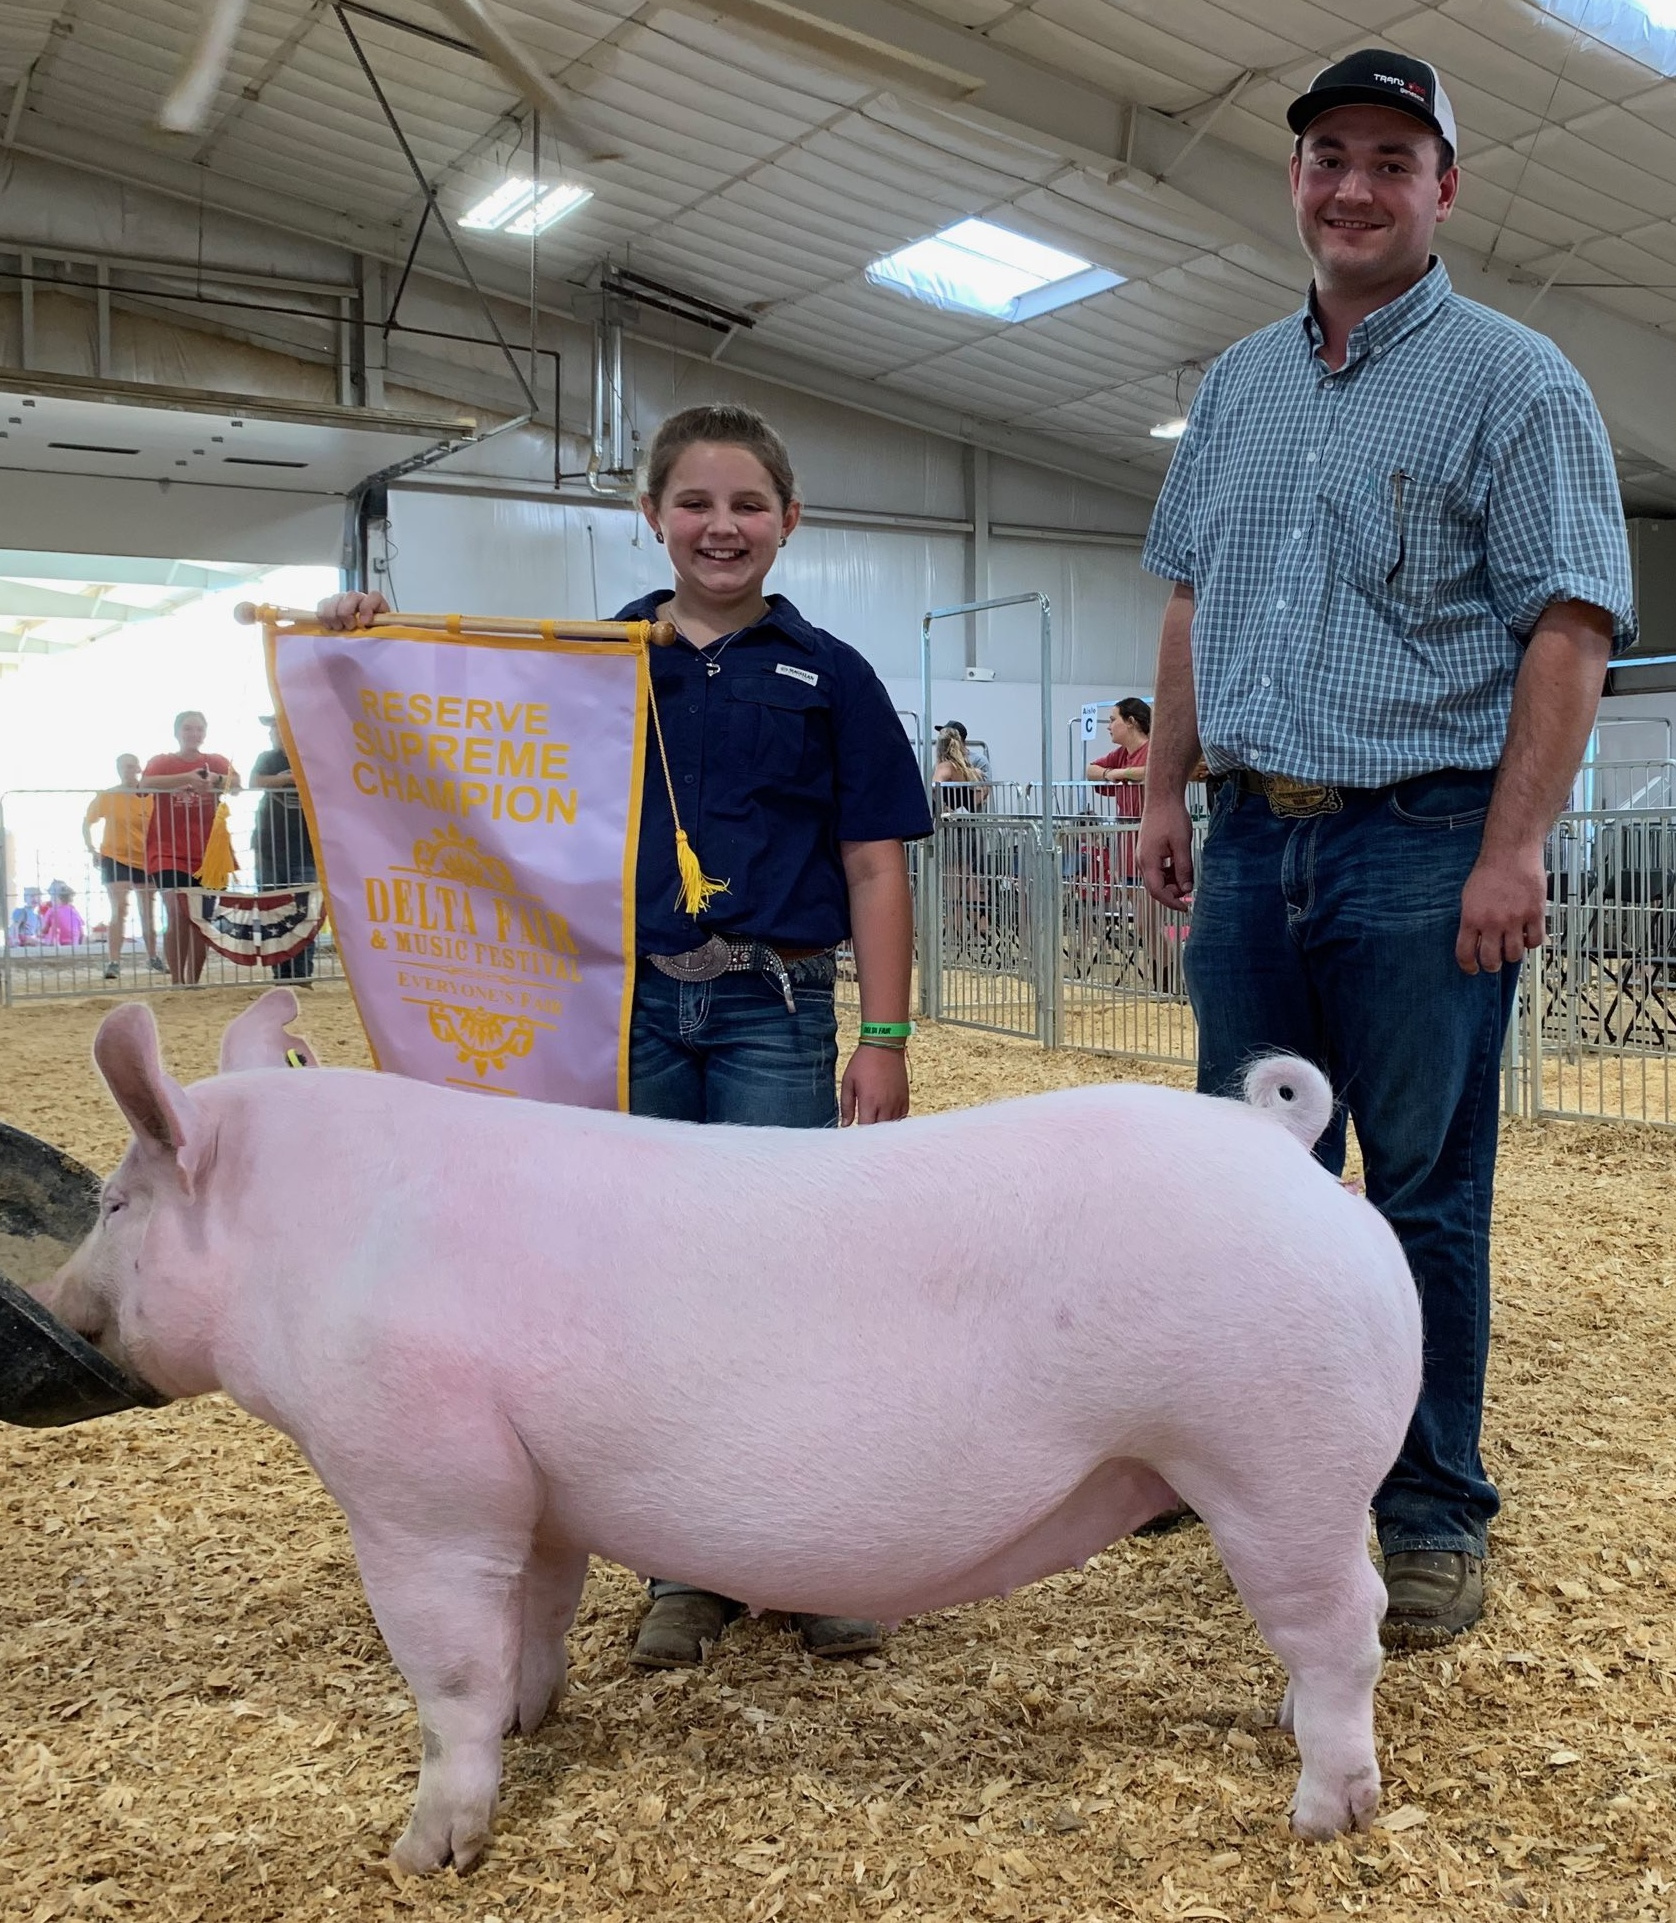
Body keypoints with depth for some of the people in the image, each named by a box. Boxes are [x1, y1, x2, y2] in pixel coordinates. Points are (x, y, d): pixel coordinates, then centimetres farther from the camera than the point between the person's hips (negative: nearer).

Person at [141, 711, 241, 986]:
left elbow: (236, 785, -8)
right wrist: (187, 778, -30)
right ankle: (177, 982, -11)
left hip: (206, 854, 3)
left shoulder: (217, 762, 10)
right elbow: (145, 784, -17)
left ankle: (193, 981, 14)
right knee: (178, 914, -15)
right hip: (169, 853, -3)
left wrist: (217, 780, -30)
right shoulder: (161, 762, 4)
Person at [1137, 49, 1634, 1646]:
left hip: (1422, 842, -5)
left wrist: (1512, 851, -17)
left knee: (1426, 1197, 2)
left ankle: (1433, 1522, 15)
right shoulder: (1238, 387, 16)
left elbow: (1569, 627, -10)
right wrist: (1165, 789, 12)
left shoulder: (1513, 381, -2)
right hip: (1252, 837, 6)